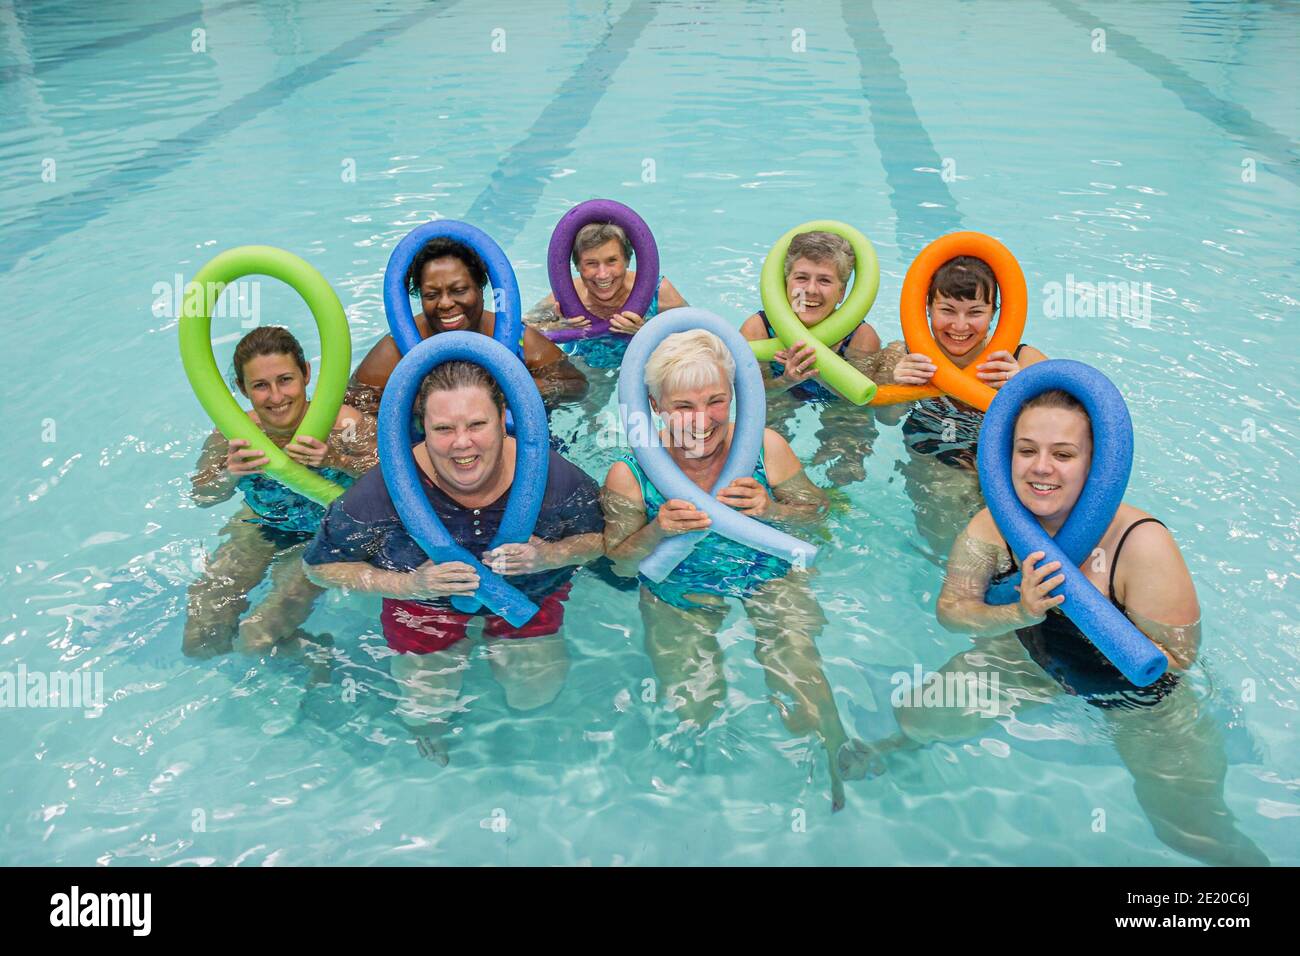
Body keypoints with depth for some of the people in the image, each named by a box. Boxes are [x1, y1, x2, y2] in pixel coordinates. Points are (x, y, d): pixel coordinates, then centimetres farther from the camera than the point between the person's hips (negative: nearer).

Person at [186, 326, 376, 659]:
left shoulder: (345, 425, -29)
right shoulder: (233, 437, -20)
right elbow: (201, 497, -10)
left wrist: (336, 460, -45)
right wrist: (229, 474, -34)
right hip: (259, 529, 4)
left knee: (256, 641, -15)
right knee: (199, 644, 2)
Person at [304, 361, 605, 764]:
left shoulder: (551, 475, -29)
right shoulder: (388, 489, -31)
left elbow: (604, 537, -10)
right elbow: (320, 566, -17)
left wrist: (550, 556, -32)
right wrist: (408, 585, -31)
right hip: (424, 604, 0)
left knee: (537, 696, 6)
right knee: (425, 710, 4)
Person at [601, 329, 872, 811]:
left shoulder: (765, 447, -16)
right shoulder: (629, 475, -18)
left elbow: (816, 510, -1)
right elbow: (620, 564, -7)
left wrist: (770, 509, -24)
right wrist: (657, 532, -29)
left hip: (771, 577, 0)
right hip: (678, 597, 0)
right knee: (692, 709, -8)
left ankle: (837, 772, 19)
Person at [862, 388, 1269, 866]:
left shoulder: (1143, 543, -34)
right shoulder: (996, 524, -22)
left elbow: (1177, 659, -26)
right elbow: (950, 611, -16)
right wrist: (1019, 614, -35)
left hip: (1139, 701, -3)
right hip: (1033, 657, 3)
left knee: (1192, 834, -1)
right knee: (918, 718, 0)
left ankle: (1244, 857, 36)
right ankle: (901, 744, 38)